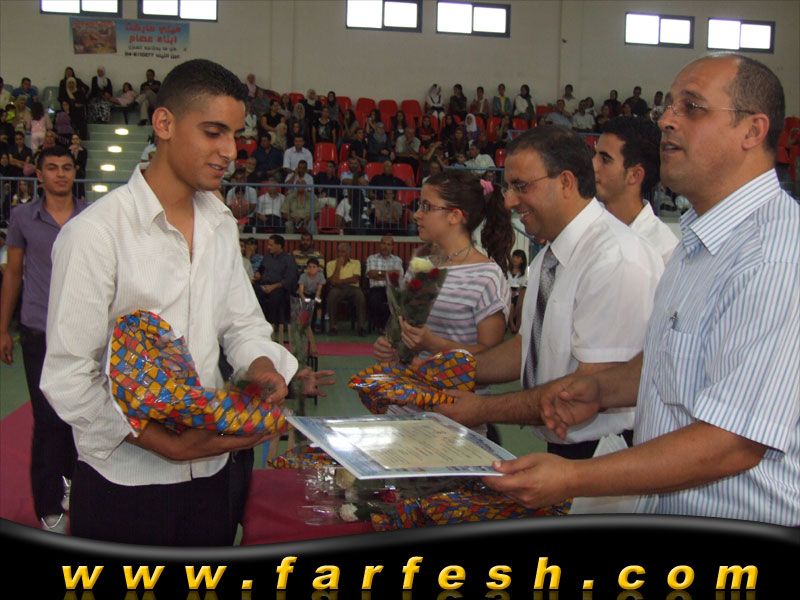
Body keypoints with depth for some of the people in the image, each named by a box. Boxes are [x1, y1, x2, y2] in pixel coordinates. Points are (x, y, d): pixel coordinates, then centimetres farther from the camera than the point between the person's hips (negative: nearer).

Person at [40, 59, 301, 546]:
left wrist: (261, 364, -9)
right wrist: (169, 445, -21)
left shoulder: (221, 224, 6)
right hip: (124, 483, -6)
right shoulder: (95, 234, -15)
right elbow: (67, 379, -16)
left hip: (211, 470, 6)